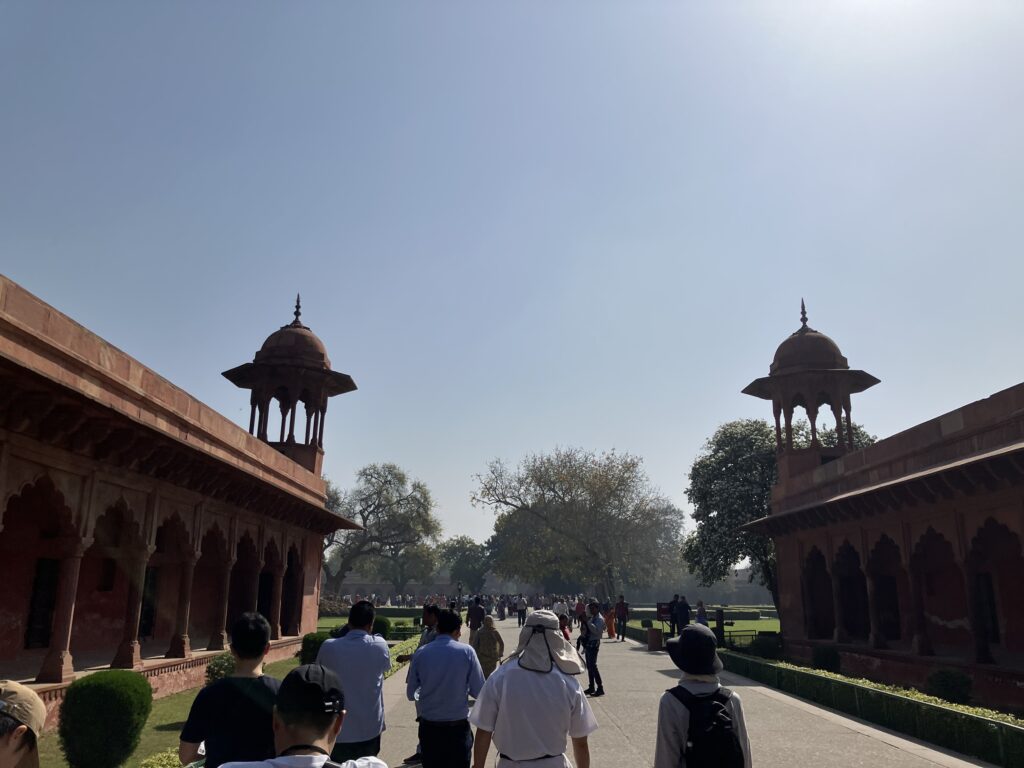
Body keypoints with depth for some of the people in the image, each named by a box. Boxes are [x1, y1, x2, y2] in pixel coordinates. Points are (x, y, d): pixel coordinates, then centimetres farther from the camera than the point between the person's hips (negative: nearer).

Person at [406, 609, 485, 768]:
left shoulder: (420, 653, -6)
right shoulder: (467, 652, -11)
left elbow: (411, 694, 0)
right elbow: (479, 692, -9)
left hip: (429, 727, 2)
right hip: (458, 727, -2)